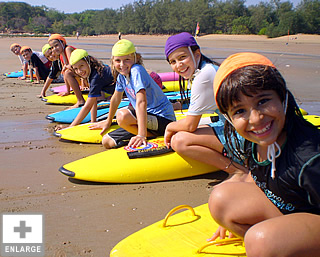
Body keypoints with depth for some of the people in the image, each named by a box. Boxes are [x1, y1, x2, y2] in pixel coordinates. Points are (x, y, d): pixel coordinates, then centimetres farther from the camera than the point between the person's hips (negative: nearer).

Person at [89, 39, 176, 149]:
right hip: (147, 117, 9)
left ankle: (152, 136, -12)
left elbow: (141, 102, -33)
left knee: (122, 115, -34)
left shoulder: (136, 71, -21)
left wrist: (142, 135, -41)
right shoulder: (121, 75, 5)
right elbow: (116, 98, 21)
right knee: (107, 141, 0)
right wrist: (108, 122, 31)